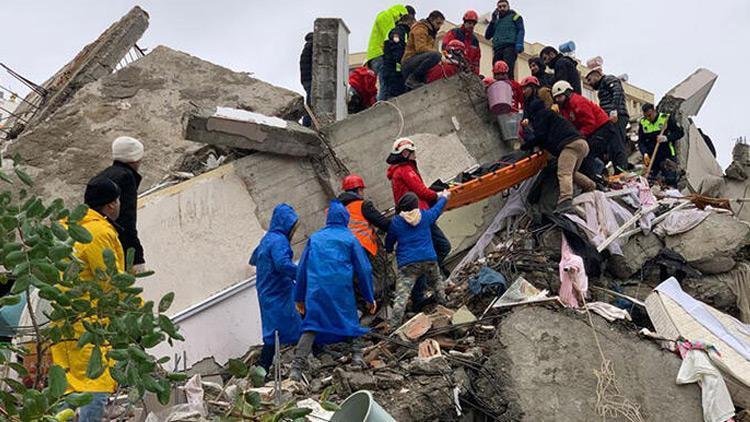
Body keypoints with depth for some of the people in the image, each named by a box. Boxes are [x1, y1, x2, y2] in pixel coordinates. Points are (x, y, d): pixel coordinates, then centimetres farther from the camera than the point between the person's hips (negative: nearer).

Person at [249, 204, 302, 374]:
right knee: (275, 332, -7)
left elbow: (253, 259, 29)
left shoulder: (267, 239, 15)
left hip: (268, 294, 10)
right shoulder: (279, 241, -15)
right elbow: (283, 264, -29)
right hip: (278, 296, -10)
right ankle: (263, 369, -5)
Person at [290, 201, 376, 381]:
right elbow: (363, 269, 7)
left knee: (311, 327, 2)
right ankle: (357, 354, 10)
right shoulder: (349, 239, 6)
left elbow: (302, 269, 14)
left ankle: (297, 367, -7)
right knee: (351, 323, 18)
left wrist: (299, 297, 20)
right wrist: (369, 298, 14)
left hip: (316, 291, 2)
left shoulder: (314, 238, 13)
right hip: (342, 290, -2)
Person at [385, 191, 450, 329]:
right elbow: (437, 209, 32)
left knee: (402, 295, -10)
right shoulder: (425, 215, 10)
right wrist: (444, 197, 53)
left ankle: (393, 326, -18)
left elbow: (389, 242, 17)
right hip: (429, 259, 3)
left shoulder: (396, 222, 4)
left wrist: (389, 250, 40)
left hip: (407, 264, -3)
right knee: (437, 281, 33)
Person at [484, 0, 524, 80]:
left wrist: (519, 44, -15)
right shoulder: (496, 21, 30)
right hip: (497, 49, 5)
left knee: (508, 71, -24)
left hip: (510, 47, -5)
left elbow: (521, 31, 4)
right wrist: (493, 20, 15)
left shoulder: (514, 16, 18)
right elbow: (487, 36, 22)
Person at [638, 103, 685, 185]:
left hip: (667, 157, -4)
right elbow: (641, 141, 8)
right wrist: (645, 153, -12)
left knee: (670, 181, -9)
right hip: (651, 159, 4)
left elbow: (680, 133, -6)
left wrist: (666, 138, -23)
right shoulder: (643, 122, 5)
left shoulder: (667, 118, -7)